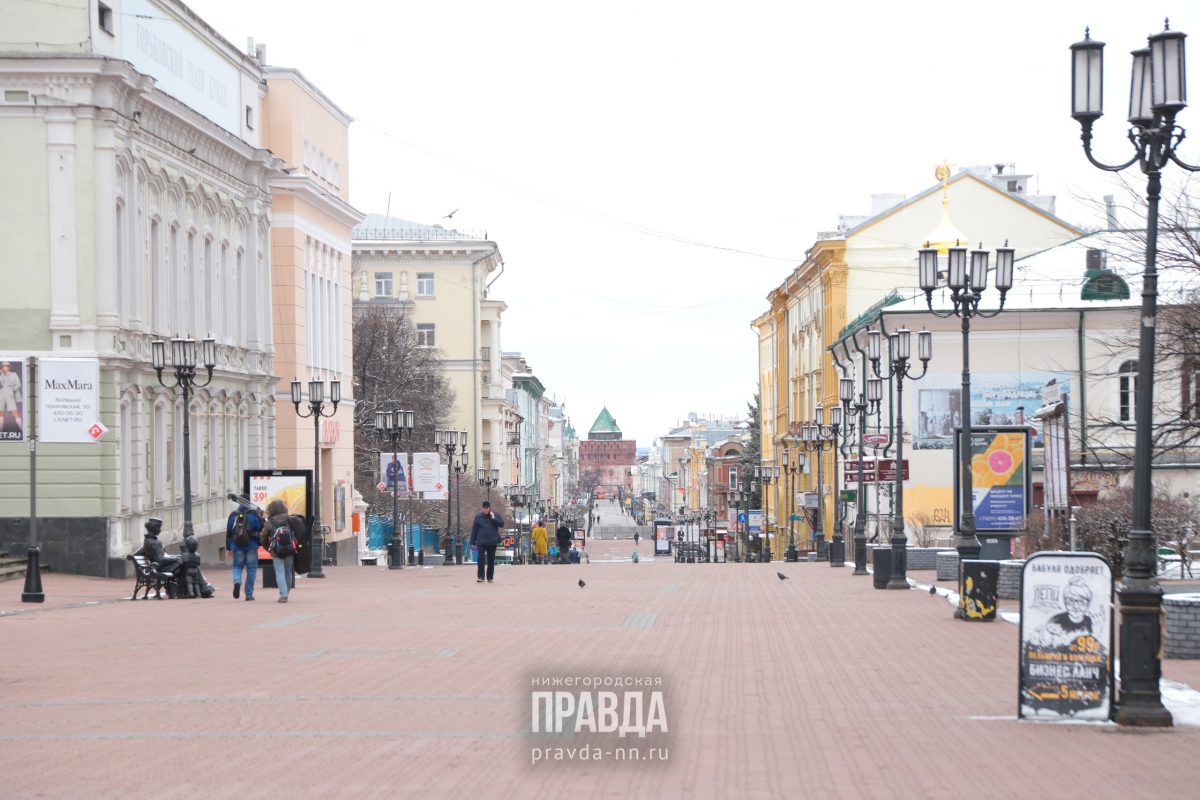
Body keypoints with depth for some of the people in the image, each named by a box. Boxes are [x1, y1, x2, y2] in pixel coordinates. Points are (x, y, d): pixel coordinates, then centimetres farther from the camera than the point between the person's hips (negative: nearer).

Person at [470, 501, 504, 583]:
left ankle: (490, 577, 16)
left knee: (491, 560, 8)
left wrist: (494, 518, -17)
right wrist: (473, 542, 0)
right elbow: (474, 530, 2)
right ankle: (480, 577, -11)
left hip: (492, 542, 1)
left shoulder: (496, 515, 3)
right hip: (481, 542, -1)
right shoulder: (478, 516, 0)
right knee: (481, 559, -10)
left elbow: (501, 524, -6)